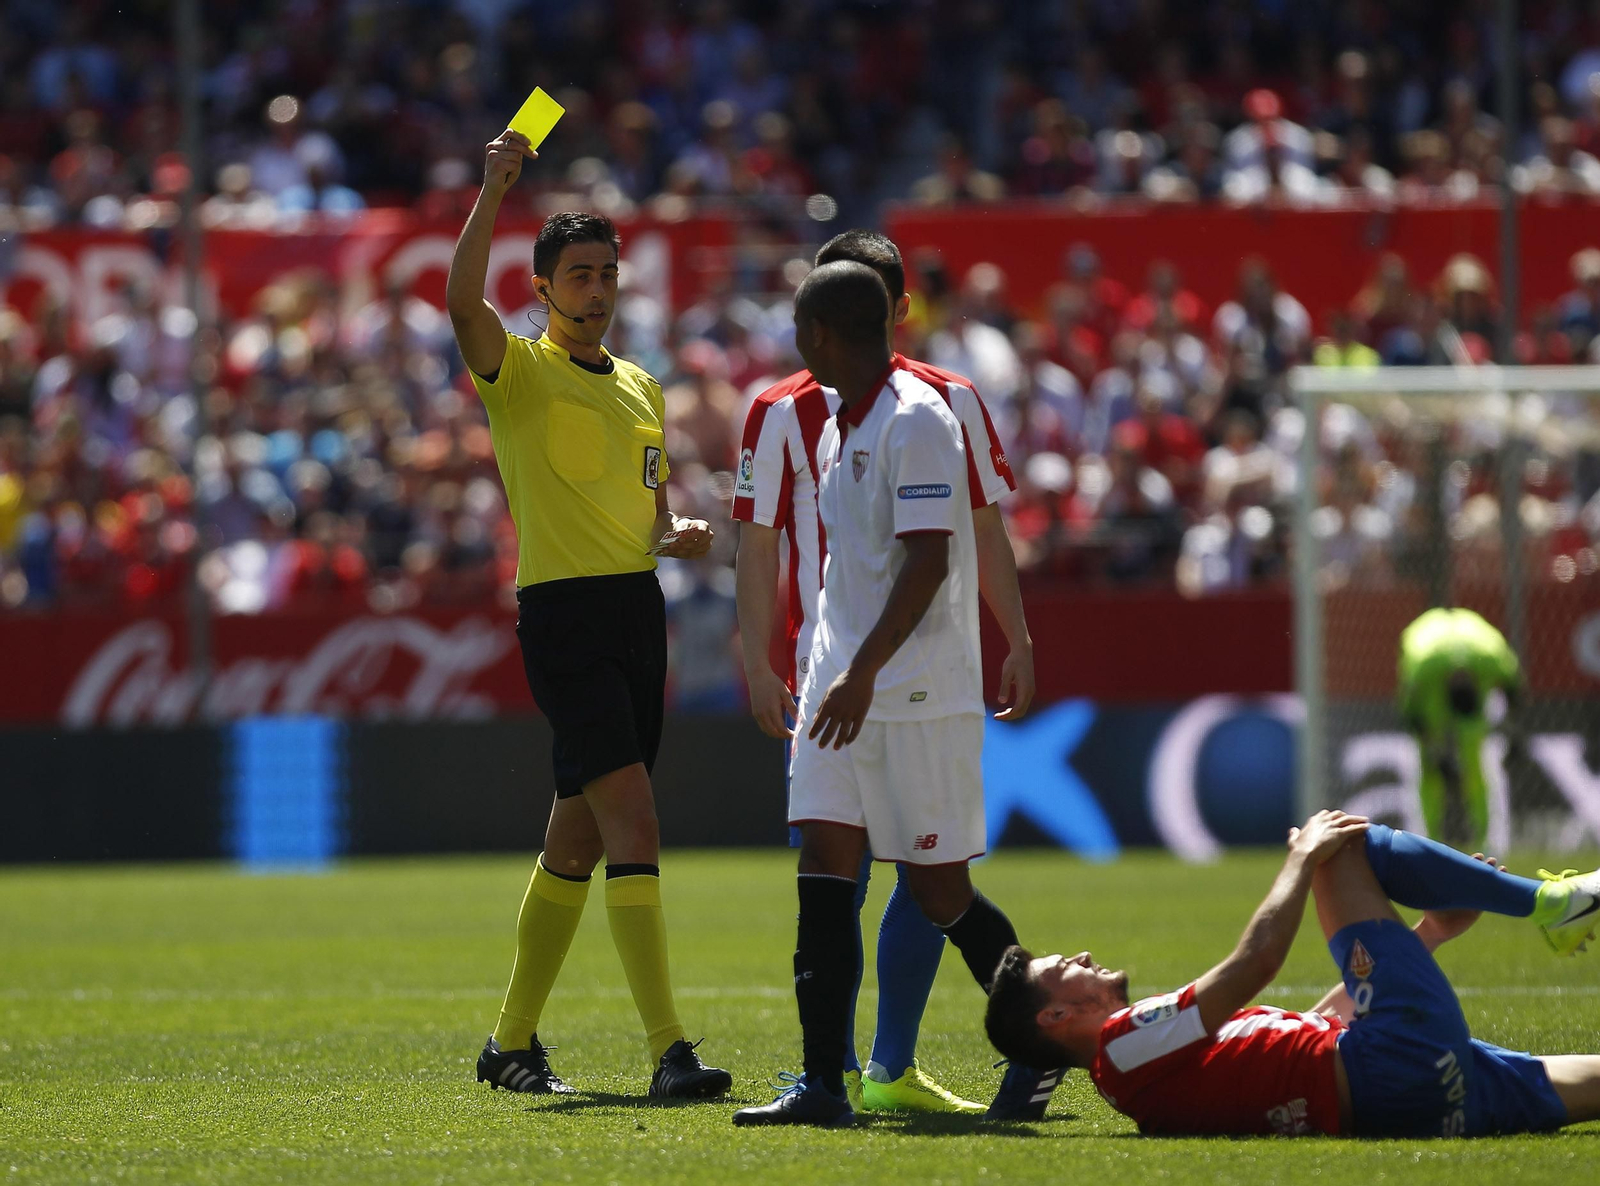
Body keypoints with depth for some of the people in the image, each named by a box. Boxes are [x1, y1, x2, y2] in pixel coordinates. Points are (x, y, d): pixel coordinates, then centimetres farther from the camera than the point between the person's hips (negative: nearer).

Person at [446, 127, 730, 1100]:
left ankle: (513, 1044, 23)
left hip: (639, 610, 7)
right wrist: (494, 191, -30)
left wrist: (678, 534, 4)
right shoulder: (520, 371, -3)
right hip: (564, 616, -7)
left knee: (580, 837, 12)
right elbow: (463, 302, -24)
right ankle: (670, 1050, -22)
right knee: (634, 823, -18)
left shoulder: (641, 387, 18)